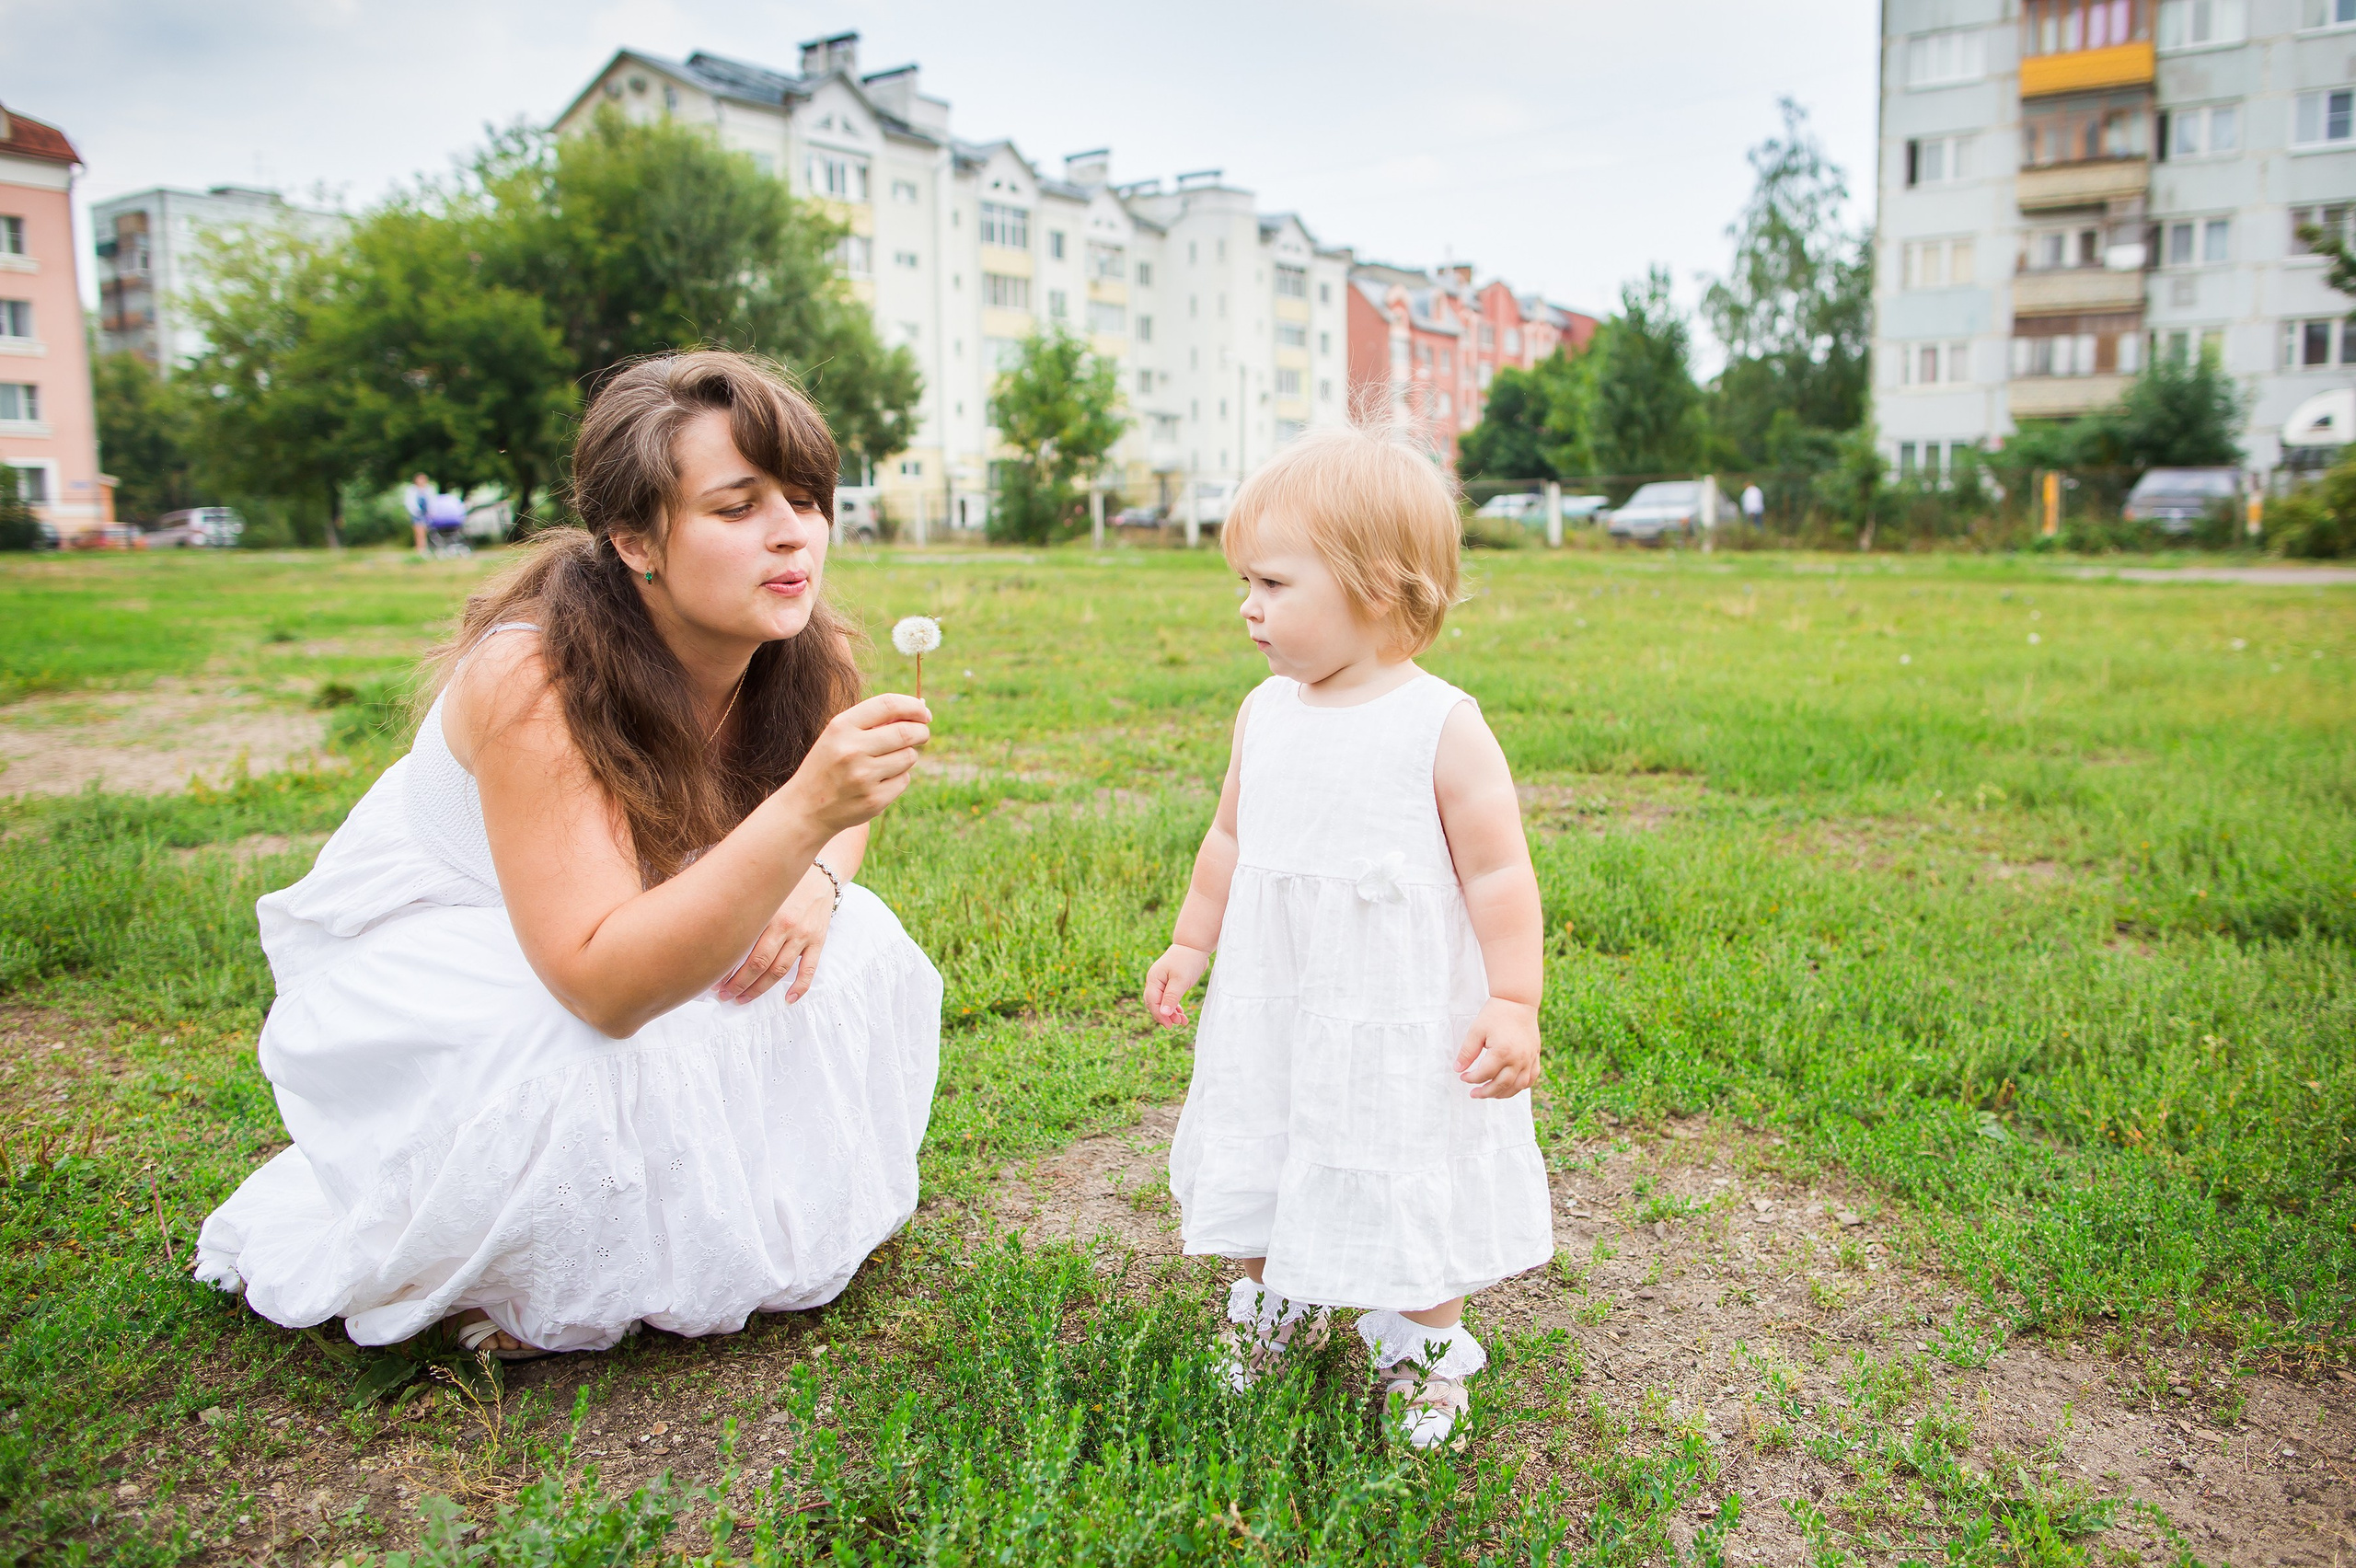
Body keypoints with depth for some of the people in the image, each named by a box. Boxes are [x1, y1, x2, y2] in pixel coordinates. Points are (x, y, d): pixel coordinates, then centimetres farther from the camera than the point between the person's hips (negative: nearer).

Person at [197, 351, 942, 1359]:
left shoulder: (807, 658, -18)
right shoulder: (534, 680, -35)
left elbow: (836, 808, 4)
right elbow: (604, 984, -41)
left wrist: (816, 877, -20)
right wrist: (801, 817, -51)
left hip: (650, 925, 6)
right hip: (418, 953, -5)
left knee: (856, 952, -13)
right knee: (605, 1071, -32)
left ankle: (753, 1229, 7)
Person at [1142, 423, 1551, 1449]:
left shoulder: (1441, 726, -16)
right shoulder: (1265, 714, 1)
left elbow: (1498, 873, -12)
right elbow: (1230, 841, 14)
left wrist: (1513, 1003, -15)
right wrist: (1190, 946, 16)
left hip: (1403, 1019, -5)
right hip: (1270, 1008, 5)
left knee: (1405, 1192, 9)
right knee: (1258, 1170, 17)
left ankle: (1422, 1347, 33)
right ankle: (1276, 1307, 42)